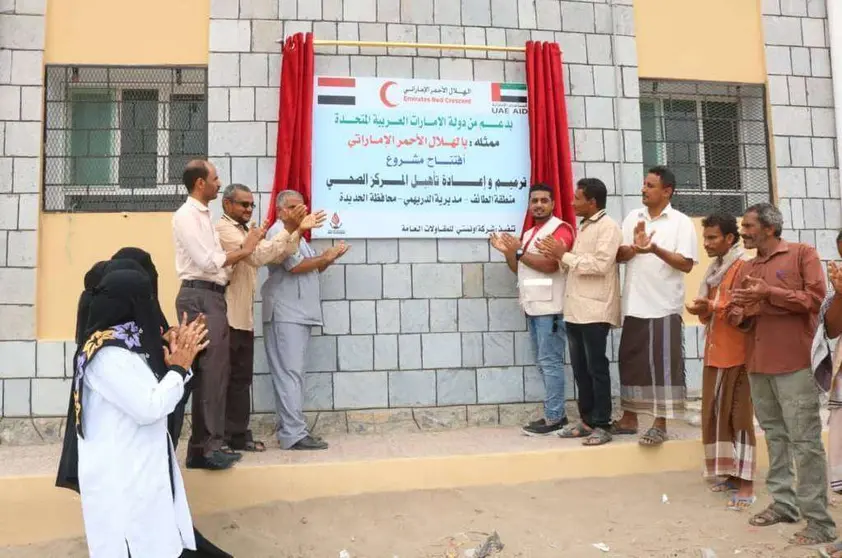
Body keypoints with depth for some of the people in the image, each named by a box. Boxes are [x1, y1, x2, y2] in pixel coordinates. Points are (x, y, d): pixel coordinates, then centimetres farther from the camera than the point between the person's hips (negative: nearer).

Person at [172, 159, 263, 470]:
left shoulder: (204, 216, 20)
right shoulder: (186, 216, -8)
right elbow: (207, 261, -16)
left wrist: (245, 247, 7)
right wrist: (244, 250, -5)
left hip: (212, 296, 10)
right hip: (199, 297, -9)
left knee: (210, 371, 10)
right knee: (211, 371, -10)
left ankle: (202, 446, 18)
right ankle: (210, 445, -6)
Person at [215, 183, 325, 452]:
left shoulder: (245, 231, 20)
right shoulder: (224, 229, -10)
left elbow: (276, 256, 8)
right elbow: (257, 256, -25)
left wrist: (299, 230, -5)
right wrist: (289, 229, -25)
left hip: (244, 316, 9)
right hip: (227, 316, -9)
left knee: (241, 377, 11)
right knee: (225, 378, -3)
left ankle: (238, 435, 18)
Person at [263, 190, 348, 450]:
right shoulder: (278, 232, -7)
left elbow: (312, 269, 23)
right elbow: (296, 266, -18)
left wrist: (328, 257, 6)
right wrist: (326, 256, -5)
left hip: (299, 313, 10)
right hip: (285, 314, -10)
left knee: (292, 373, 10)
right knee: (290, 373, -11)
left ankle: (289, 429, 14)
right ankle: (294, 434, -12)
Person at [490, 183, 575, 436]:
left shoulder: (560, 228, -6)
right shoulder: (529, 234, 21)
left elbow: (550, 264, -19)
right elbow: (520, 269, 21)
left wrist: (518, 251, -12)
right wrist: (507, 251, 6)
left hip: (550, 307, -9)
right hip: (532, 307, 9)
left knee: (551, 362, -7)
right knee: (543, 362, 11)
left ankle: (553, 418, -1)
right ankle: (557, 413, 18)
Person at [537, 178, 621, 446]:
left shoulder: (608, 227, -7)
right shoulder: (584, 227, 20)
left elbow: (600, 264, -19)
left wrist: (565, 255, -13)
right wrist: (558, 255, 0)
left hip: (595, 311, -8)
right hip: (575, 310, 9)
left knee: (597, 369, -2)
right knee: (580, 369, 11)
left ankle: (602, 425, 5)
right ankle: (587, 421, 20)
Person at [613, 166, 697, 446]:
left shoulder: (681, 222, -2)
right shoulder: (633, 217, 10)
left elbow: (687, 264, -9)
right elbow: (618, 255, 5)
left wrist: (655, 249, -22)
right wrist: (634, 247, -16)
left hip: (664, 306, -5)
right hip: (634, 305, 5)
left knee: (663, 364, -2)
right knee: (631, 362, 11)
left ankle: (660, 424, 7)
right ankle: (629, 417, 23)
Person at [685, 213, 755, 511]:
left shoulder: (744, 266, -9)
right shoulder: (715, 268, 17)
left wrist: (712, 307, -26)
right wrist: (703, 311, 2)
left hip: (736, 353, -8)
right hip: (715, 352, 8)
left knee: (739, 415, -5)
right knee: (716, 414, 9)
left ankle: (746, 483, 0)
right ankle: (731, 474, 18)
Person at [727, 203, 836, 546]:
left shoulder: (802, 254, 1)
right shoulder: (746, 268, 17)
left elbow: (816, 299, -10)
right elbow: (737, 316, 17)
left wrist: (769, 292, -14)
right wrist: (739, 312, -5)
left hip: (794, 363, -6)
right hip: (757, 364, 6)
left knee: (805, 440, -5)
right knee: (774, 435, 12)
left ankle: (819, 520, 1)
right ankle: (783, 504, 21)